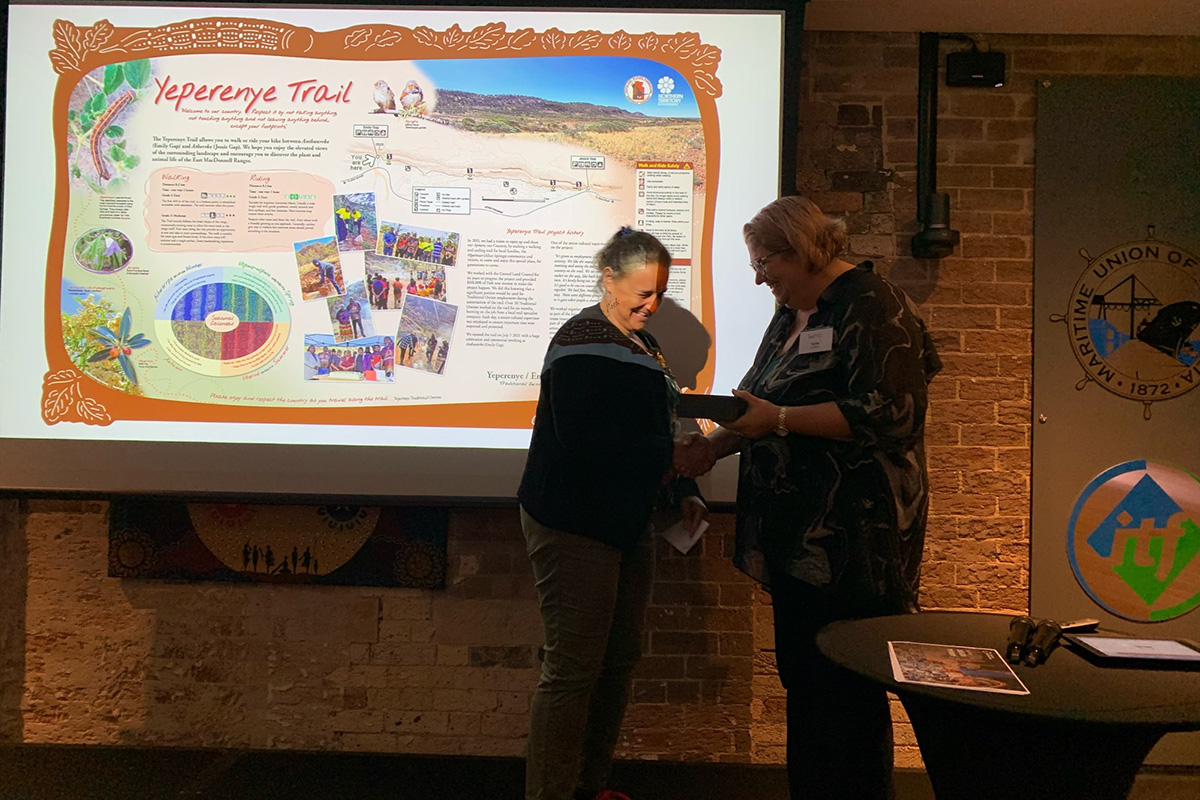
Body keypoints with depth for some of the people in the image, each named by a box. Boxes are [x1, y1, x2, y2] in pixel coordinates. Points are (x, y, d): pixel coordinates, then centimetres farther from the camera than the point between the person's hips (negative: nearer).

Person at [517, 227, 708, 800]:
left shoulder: (641, 344, 15)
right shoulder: (583, 341, -14)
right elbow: (585, 440, -25)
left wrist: (683, 492, 8)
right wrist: (672, 458, -19)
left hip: (625, 522, 10)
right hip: (572, 524, -10)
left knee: (620, 657, 15)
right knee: (574, 668, -5)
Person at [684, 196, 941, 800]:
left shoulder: (871, 307, -9)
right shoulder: (790, 315, 17)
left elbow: (885, 415, -20)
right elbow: (761, 408, 22)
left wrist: (779, 418, -20)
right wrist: (708, 448, 7)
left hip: (853, 539, -8)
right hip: (796, 535, 9)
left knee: (848, 689, 0)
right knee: (802, 676, 15)